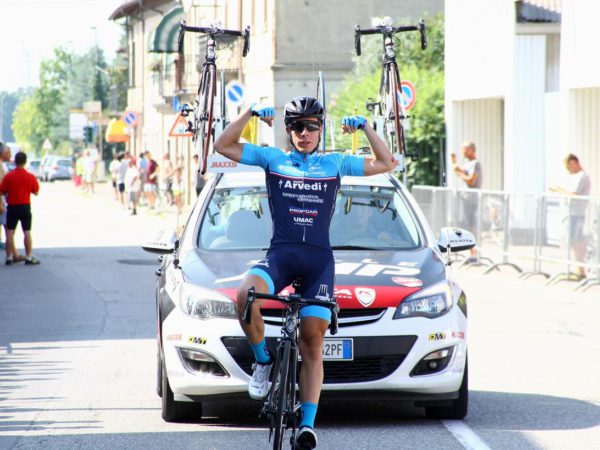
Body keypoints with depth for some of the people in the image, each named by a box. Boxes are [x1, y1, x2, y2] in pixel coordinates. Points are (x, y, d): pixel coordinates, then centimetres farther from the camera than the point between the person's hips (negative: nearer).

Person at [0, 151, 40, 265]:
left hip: (12, 207, 0)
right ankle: (29, 257, 2)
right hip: (25, 207, 0)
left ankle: (9, 257, 5)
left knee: (10, 232, 5)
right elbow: (36, 192, 3)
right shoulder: (31, 177, -6)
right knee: (27, 232, 4)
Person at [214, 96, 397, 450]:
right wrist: (251, 113, 3)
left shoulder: (335, 163, 16)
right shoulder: (273, 159, 14)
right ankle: (263, 360, -8)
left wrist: (366, 127, 10)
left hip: (319, 258, 0)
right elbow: (223, 146, 12)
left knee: (313, 341, -7)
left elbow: (386, 164, 19)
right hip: (280, 252, 0)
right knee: (246, 295, -33)